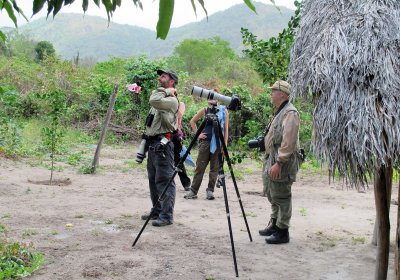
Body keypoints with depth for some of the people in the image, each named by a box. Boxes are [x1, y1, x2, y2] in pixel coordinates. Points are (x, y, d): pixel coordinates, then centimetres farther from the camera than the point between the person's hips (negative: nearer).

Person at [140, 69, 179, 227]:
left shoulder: (172, 100, -10)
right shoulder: (161, 98, 21)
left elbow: (154, 101, -30)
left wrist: (164, 90, -11)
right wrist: (145, 143, 22)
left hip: (163, 144, -10)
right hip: (152, 143, 10)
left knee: (164, 180, -9)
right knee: (153, 179, 15)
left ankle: (166, 216, -6)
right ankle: (157, 211, 24)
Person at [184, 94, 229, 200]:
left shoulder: (224, 111, 2)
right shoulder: (205, 110, 4)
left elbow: (226, 129, 2)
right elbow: (192, 121, 16)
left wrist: (224, 144, -5)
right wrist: (198, 133, 6)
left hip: (218, 143, 0)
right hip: (205, 141, 1)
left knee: (214, 168, 3)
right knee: (200, 167, 1)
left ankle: (210, 191, 11)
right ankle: (193, 191, 5)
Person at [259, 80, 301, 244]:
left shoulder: (290, 113, -16)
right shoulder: (279, 111, 17)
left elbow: (288, 142, -23)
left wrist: (279, 163, -25)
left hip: (282, 162, -10)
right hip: (272, 158, 10)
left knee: (281, 196, -3)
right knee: (271, 193, 19)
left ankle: (282, 232, 6)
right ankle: (274, 224, 33)